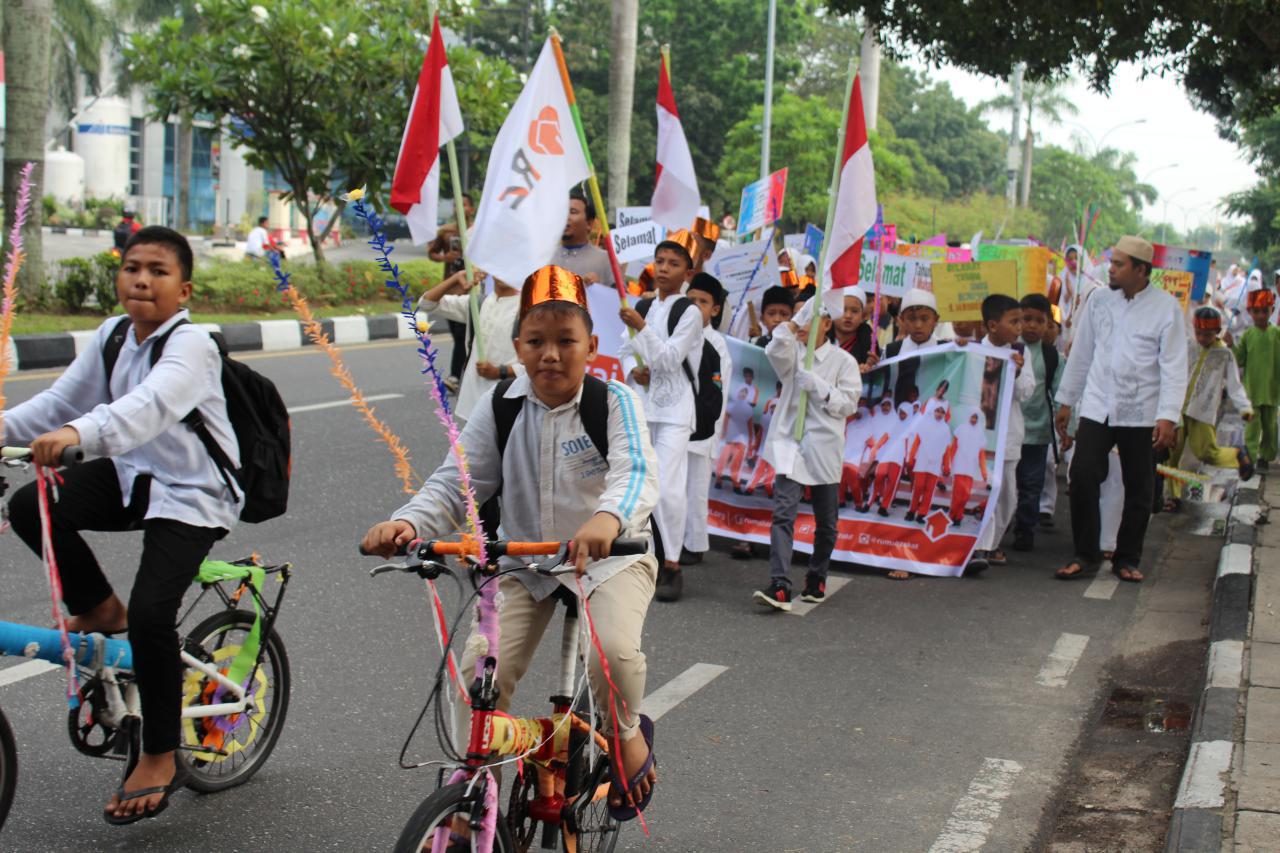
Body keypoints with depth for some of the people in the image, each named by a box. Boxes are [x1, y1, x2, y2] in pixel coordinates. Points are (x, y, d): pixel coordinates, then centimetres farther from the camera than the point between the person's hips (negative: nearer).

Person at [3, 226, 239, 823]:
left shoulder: (190, 345, -20)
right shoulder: (113, 336, 5)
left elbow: (149, 405, -39)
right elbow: (62, 400, 3)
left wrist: (78, 433, -56)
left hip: (191, 494, -7)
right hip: (134, 476, 7)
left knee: (151, 613, -21)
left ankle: (160, 759, -2)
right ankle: (100, 610, 9)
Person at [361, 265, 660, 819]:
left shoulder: (615, 402, -14)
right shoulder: (499, 407, -5)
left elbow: (637, 473, -32)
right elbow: (456, 482, -9)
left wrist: (608, 517, -56)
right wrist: (408, 523, -32)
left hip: (610, 555, -3)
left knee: (615, 650, -29)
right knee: (481, 666, -15)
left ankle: (626, 731, 6)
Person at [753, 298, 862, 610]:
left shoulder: (843, 361, 2)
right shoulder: (793, 355, 8)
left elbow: (848, 404, -4)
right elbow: (776, 350, -15)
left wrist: (817, 385, -14)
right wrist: (796, 321, -24)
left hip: (824, 449, 0)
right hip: (790, 445, 1)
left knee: (826, 522, 10)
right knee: (783, 514, -14)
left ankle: (816, 578, 30)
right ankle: (780, 586, -21)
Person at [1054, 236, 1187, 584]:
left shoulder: (1167, 307, -5)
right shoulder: (1099, 300, 5)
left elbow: (1174, 366, -7)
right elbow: (1080, 354, 13)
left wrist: (1168, 417, -15)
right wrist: (1066, 401, 14)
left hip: (1141, 414, -2)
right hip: (1097, 408, 2)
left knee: (1139, 490, 6)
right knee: (1082, 477, -9)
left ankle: (1127, 559, 21)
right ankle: (1085, 556, 4)